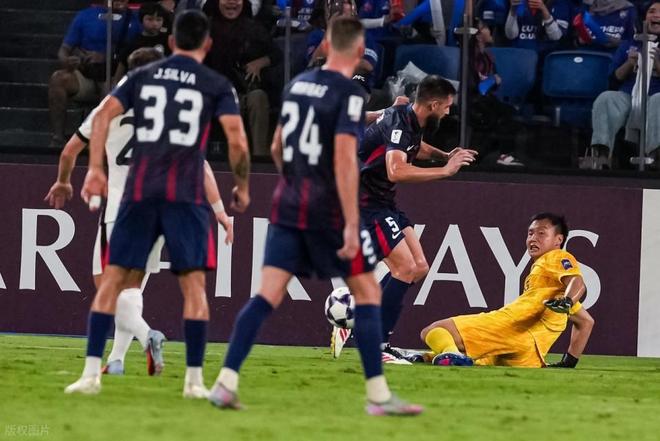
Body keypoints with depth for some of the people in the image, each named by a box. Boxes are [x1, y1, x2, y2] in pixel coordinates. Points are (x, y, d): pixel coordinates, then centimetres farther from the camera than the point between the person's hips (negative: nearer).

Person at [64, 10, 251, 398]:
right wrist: (242, 186, 8)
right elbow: (237, 140, -6)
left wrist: (95, 169, 2)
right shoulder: (217, 86, 6)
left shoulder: (142, 77, 13)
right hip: (186, 193, -2)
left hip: (140, 191, 2)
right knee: (194, 284, 2)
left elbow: (103, 115, 2)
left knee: (113, 279, 6)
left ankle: (92, 372, -1)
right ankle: (194, 380, -2)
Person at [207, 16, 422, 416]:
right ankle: (378, 395, 2)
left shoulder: (298, 84, 10)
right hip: (328, 210, -6)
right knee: (368, 292, 4)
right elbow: (344, 159, -20)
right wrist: (351, 225, -20)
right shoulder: (349, 94, -11)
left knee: (268, 296, 2)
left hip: (288, 204, 6)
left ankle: (226, 383, -9)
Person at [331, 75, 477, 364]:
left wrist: (445, 156, 15)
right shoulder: (399, 123, -23)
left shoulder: (412, 121, 8)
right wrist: (445, 170, -32)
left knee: (418, 268, 7)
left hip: (383, 203, 10)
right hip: (367, 202, -10)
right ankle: (378, 347, -9)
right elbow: (396, 171, -40)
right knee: (405, 267, -15)